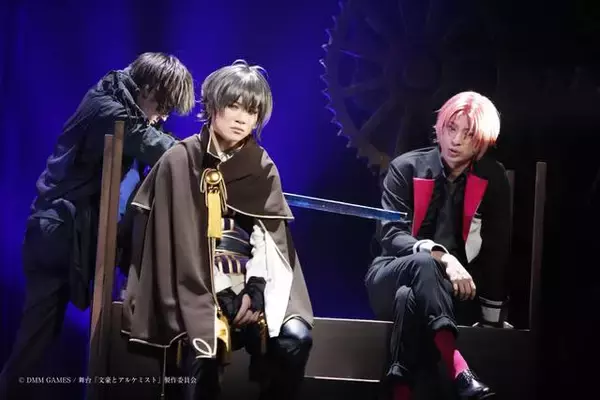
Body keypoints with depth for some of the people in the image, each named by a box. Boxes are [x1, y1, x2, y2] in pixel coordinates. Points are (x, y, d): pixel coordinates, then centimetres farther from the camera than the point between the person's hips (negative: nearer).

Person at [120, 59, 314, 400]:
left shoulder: (263, 168, 10)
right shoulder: (179, 162, -1)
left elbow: (272, 237, 5)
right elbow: (168, 238, -4)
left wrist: (256, 290, -12)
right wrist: (198, 306, -12)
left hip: (248, 286, 3)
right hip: (195, 289, -3)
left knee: (295, 340, -23)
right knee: (204, 352, -31)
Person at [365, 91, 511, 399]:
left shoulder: (493, 180, 0)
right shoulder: (406, 168, -4)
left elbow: (496, 251, 0)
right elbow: (391, 235, -13)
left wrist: (492, 316, -2)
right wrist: (442, 257, -30)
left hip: (454, 289, 1)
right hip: (392, 279, -1)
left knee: (410, 298, -37)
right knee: (423, 263, -38)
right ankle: (459, 371, -52)